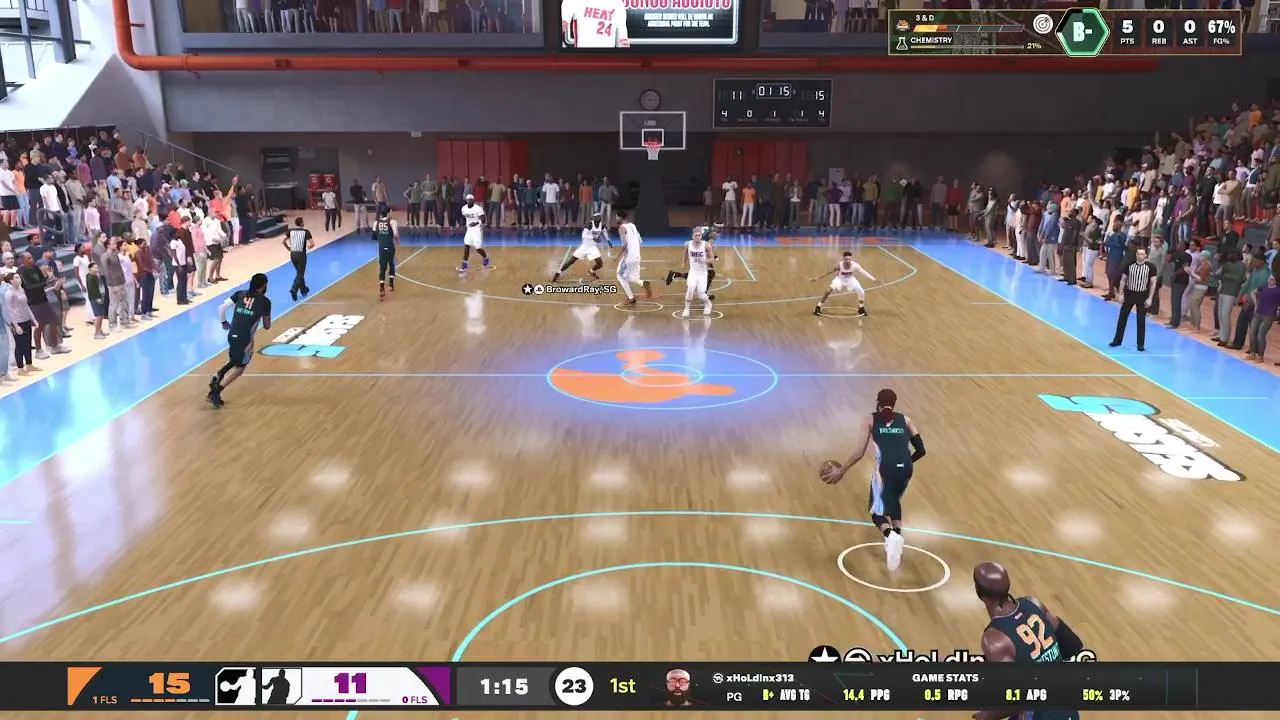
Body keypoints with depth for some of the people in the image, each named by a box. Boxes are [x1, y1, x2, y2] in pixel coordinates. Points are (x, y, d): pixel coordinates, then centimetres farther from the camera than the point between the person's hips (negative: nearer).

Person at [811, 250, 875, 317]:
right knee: (829, 290, -22)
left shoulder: (855, 265, -30)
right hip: (840, 279, -2)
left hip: (850, 280, 2)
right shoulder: (839, 265, -31)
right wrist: (817, 278, -22)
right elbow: (829, 272, -22)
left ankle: (861, 308, 16)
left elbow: (864, 272, -31)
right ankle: (818, 307, -8)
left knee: (861, 292, -11)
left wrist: (873, 279, -44)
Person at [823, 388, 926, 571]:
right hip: (905, 469, 3)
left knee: (877, 512, 9)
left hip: (885, 468, -3)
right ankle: (897, 538, 22)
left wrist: (841, 471, 14)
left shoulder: (870, 420, 13)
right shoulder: (905, 420, 20)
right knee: (894, 501, 33)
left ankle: (891, 535, -22)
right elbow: (920, 450, 16)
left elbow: (860, 452, 4)